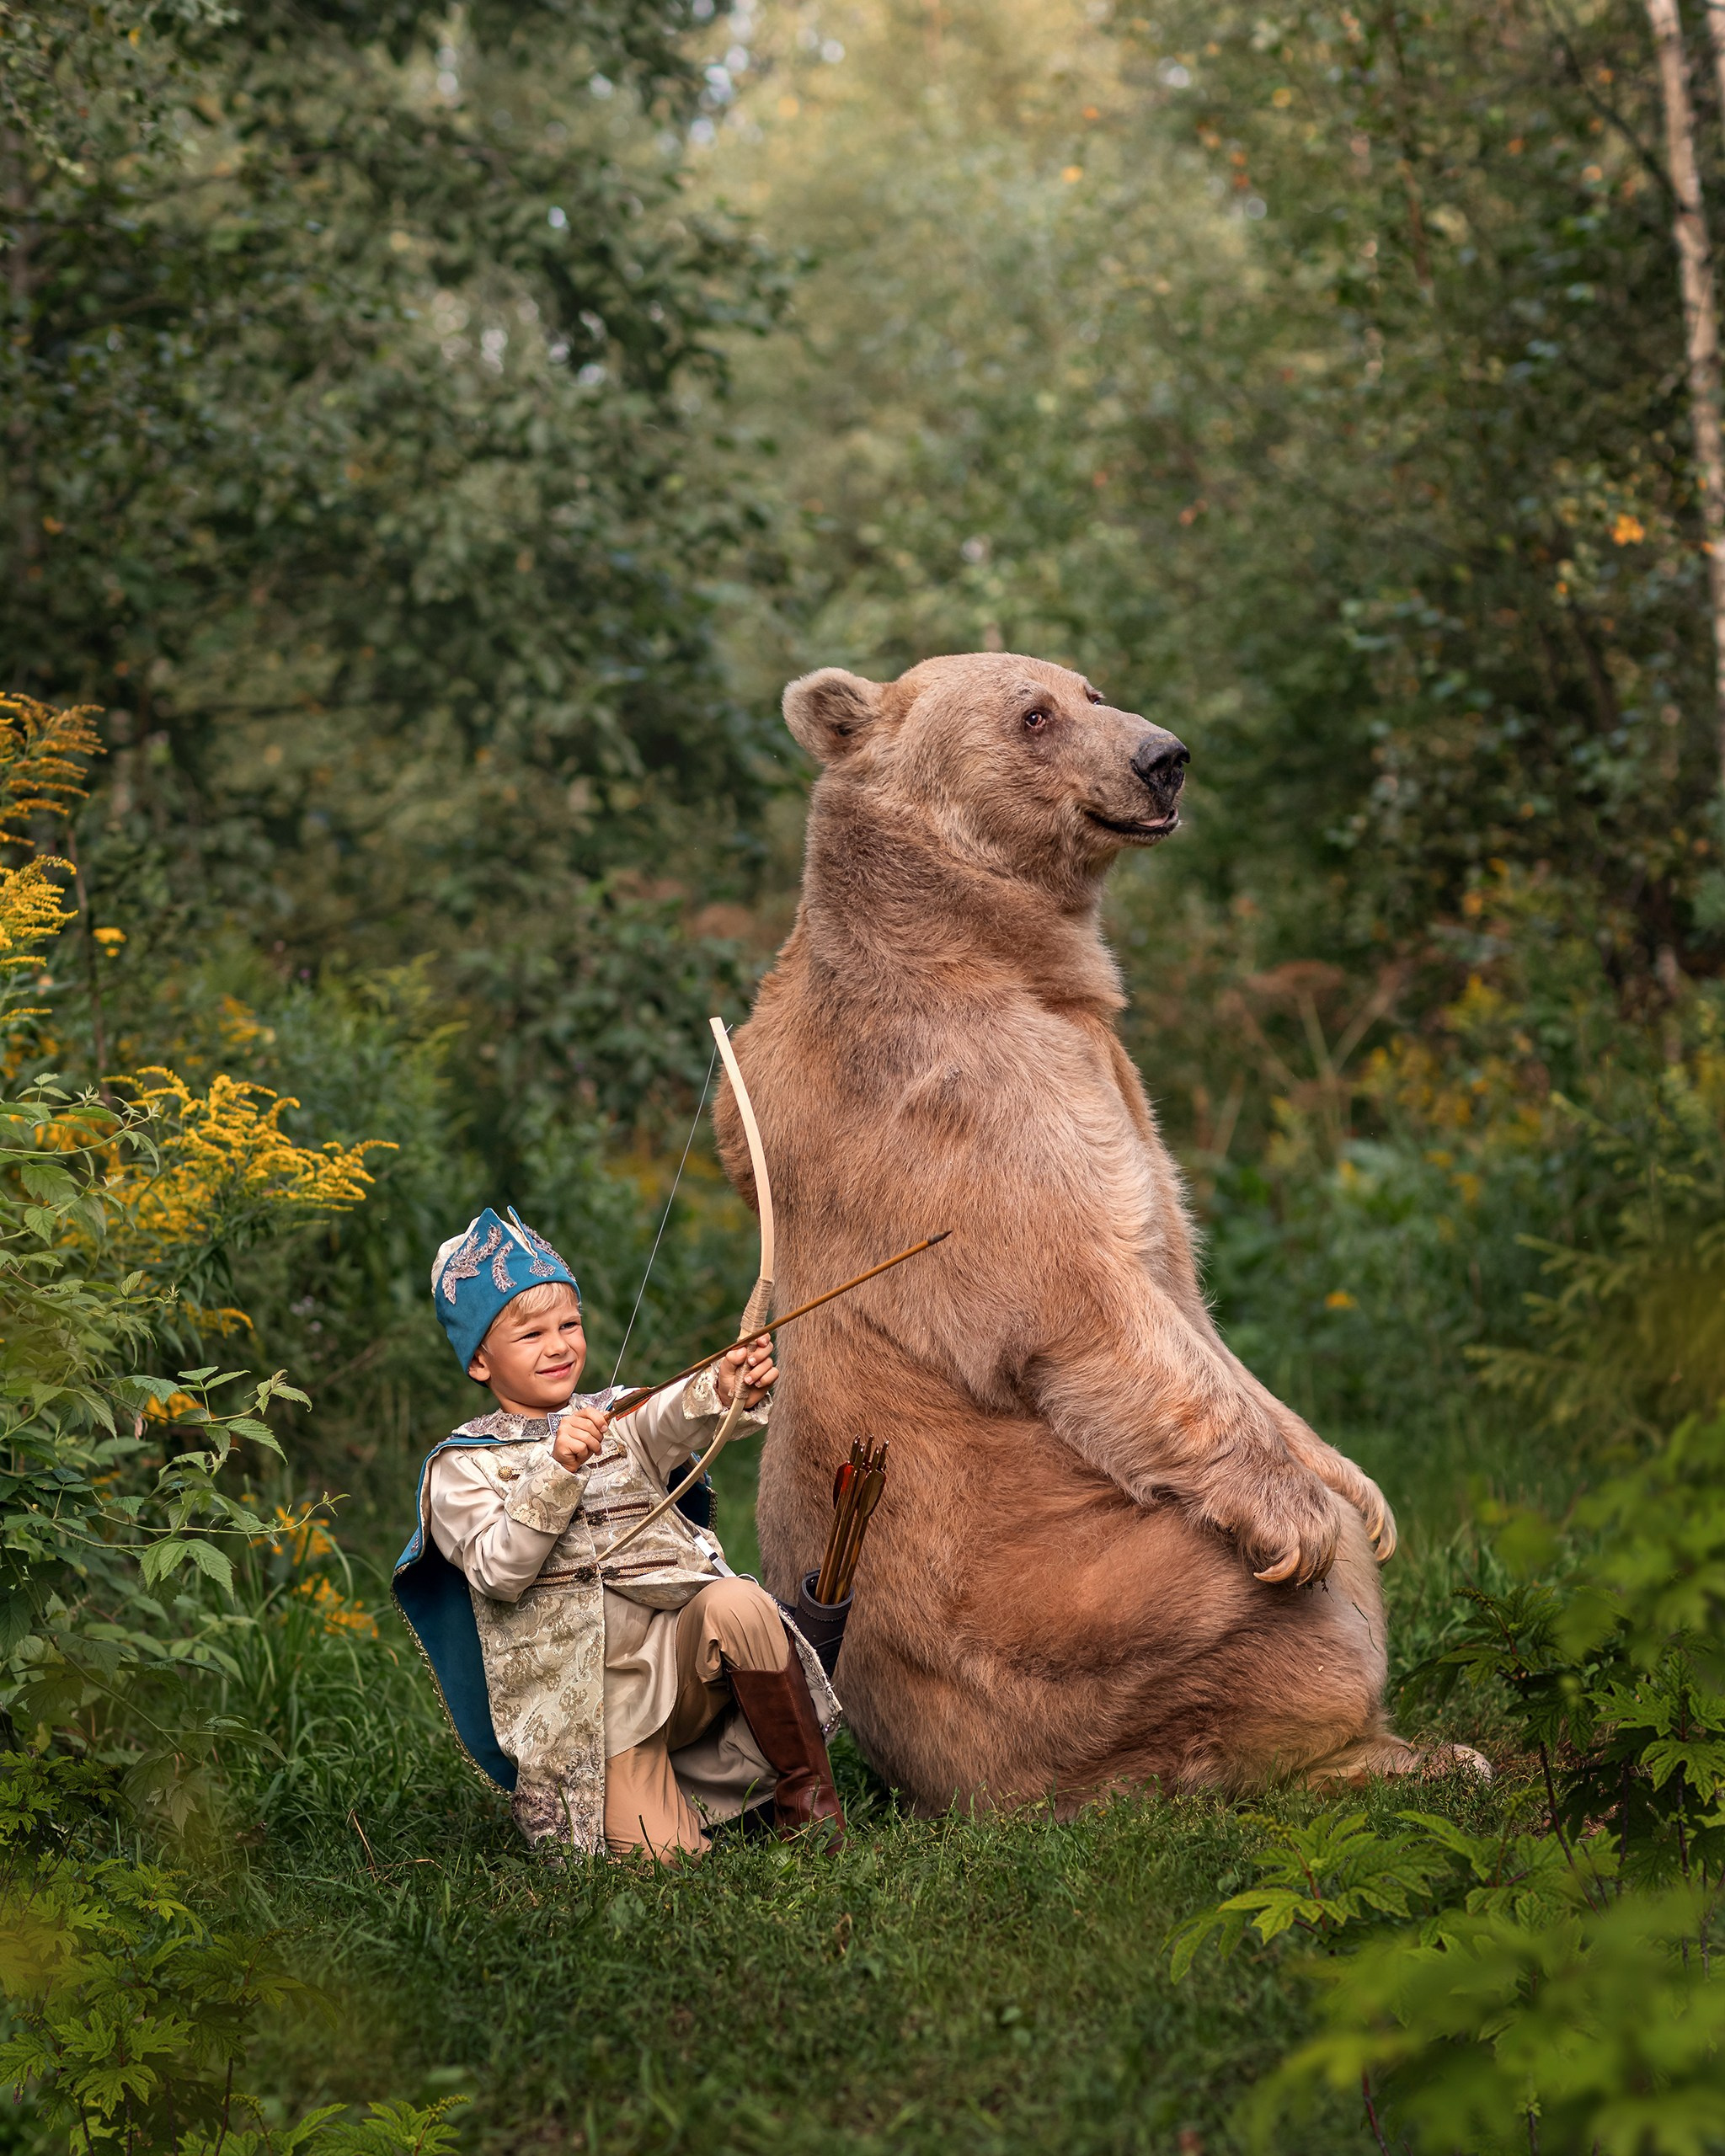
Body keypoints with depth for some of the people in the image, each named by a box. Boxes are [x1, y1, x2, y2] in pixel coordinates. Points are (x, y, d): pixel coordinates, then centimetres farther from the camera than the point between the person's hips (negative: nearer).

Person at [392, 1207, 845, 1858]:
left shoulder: (620, 1418, 10)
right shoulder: (462, 1466, 4)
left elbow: (676, 1417, -15)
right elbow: (498, 1571, -12)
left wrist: (726, 1390, -38)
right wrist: (556, 1470, -24)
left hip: (681, 1655, 2)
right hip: (594, 1704, -2)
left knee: (737, 1603, -31)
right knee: (664, 1855, -18)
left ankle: (809, 1798, -14)